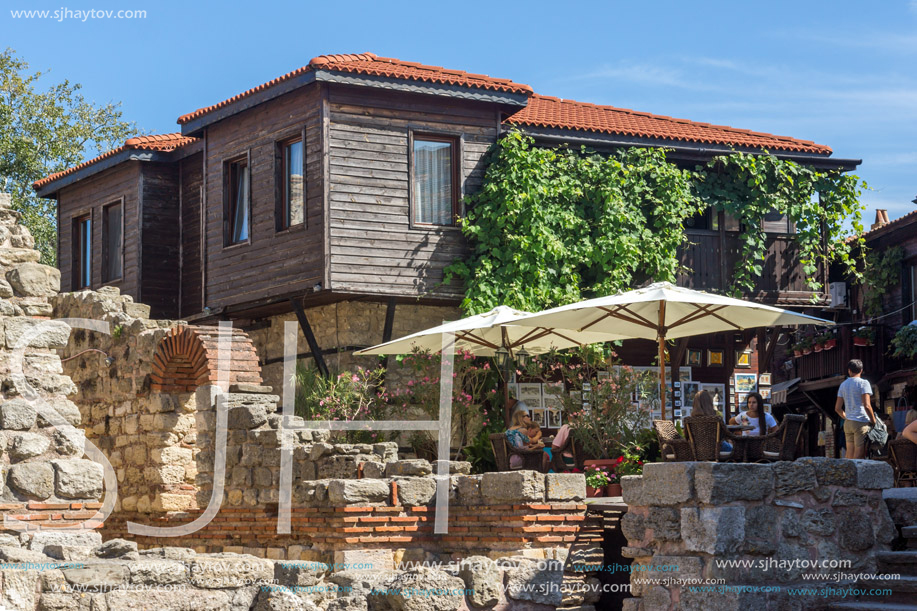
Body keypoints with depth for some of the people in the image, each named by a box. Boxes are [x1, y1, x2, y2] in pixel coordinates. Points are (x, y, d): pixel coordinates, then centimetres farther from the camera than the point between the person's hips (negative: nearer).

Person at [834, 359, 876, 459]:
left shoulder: (843, 385, 12)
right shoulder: (863, 383, -5)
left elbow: (837, 408, 12)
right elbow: (867, 405, -14)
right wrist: (873, 421, -4)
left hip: (848, 423, 6)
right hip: (861, 422, -6)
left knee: (850, 454, 7)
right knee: (859, 454, -8)